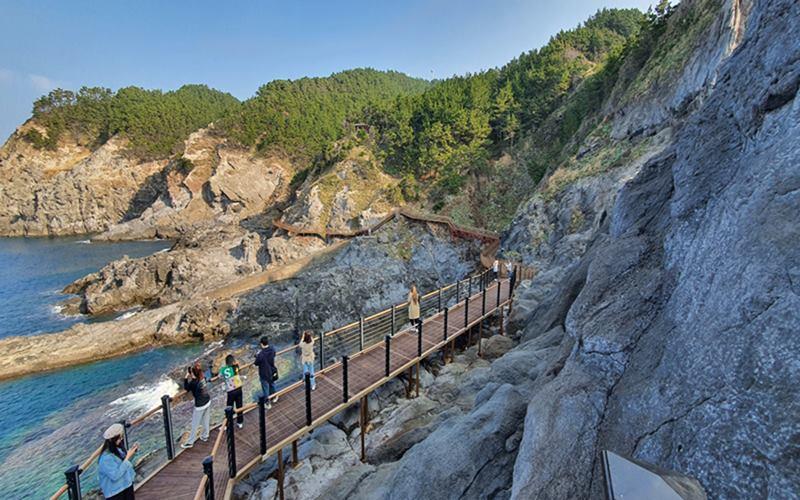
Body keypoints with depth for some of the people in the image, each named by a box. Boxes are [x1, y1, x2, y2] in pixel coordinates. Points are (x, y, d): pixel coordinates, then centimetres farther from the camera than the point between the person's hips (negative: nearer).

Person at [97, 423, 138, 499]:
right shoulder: (106, 458, -28)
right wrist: (127, 457, -29)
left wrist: (131, 452, -6)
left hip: (127, 484, 8)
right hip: (115, 492, -8)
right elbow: (115, 475, -29)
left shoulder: (118, 449, -5)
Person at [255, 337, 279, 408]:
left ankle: (268, 403, 30)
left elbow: (256, 363, -18)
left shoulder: (261, 354, -32)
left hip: (264, 374, -5)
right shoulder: (272, 350, -16)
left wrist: (257, 356, -1)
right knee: (272, 384, 28)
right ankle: (274, 397, 48)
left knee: (265, 388, 14)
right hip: (272, 371, 5)